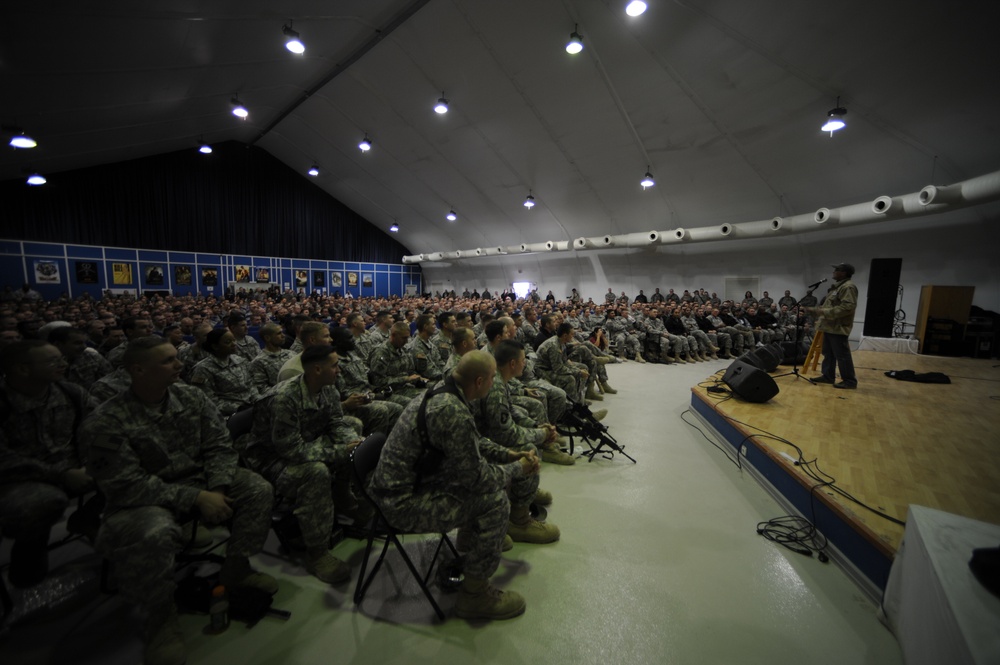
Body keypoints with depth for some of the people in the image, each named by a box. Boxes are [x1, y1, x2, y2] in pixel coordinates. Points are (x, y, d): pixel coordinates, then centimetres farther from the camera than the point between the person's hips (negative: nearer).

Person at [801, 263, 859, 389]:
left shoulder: (848, 287, -14)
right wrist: (811, 310, 22)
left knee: (842, 355, -5)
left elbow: (848, 307, -25)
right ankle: (828, 376, 24)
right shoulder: (837, 287, 20)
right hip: (830, 326, 11)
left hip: (838, 327, -11)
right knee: (828, 353, 15)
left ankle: (850, 381, 3)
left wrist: (827, 312, -24)